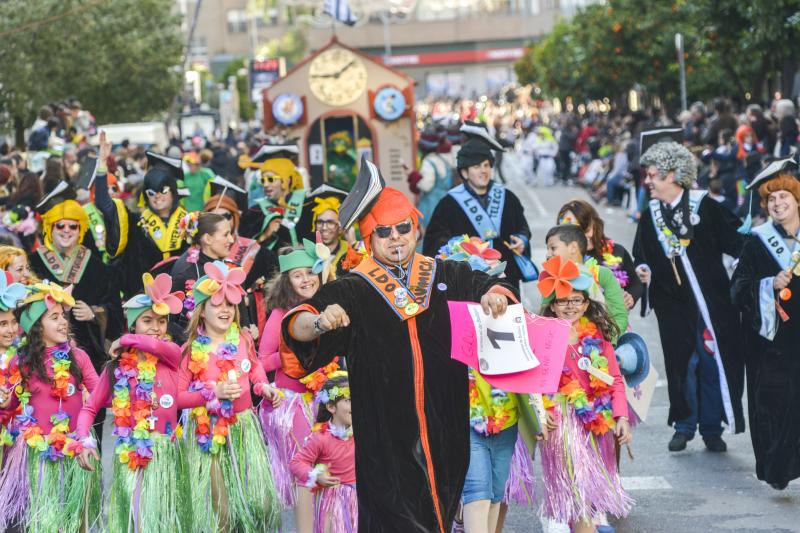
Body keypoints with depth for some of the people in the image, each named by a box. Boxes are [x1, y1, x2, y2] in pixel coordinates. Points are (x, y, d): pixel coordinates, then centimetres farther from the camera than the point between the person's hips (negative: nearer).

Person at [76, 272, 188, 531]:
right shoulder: (117, 367, 5)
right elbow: (90, 408, 9)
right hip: (128, 457, 1)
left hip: (163, 455, -1)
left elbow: (156, 345, -23)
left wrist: (124, 341, -4)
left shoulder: (172, 355, 1)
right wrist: (85, 441, -9)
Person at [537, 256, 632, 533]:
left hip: (596, 423, 4)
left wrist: (621, 417, -6)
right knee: (577, 489, -5)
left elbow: (615, 380, 4)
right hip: (562, 423, -4)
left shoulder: (598, 337, 5)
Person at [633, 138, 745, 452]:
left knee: (714, 364, 2)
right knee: (682, 365, 5)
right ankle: (684, 425, 19)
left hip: (712, 304, -3)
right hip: (674, 307, 3)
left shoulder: (705, 207, -4)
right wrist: (643, 270, -5)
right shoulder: (650, 216, 8)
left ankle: (712, 429, 14)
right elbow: (641, 255, 15)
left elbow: (735, 243, -6)